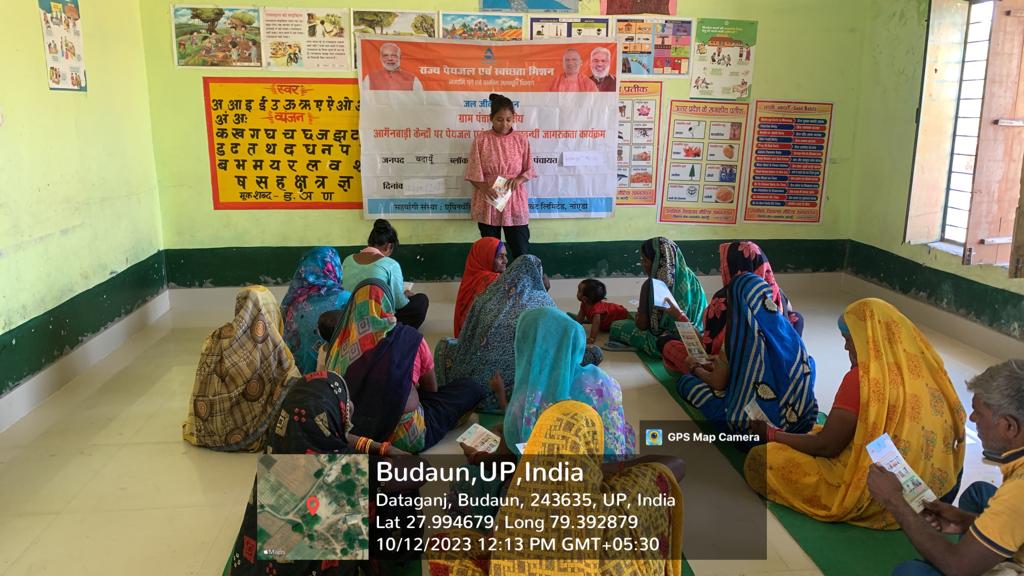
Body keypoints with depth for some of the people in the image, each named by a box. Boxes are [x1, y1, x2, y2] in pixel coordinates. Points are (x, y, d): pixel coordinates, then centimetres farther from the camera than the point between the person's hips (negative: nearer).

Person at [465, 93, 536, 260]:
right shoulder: (481, 139, -2)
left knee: (521, 251, 2)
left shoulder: (521, 139, 2)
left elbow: (529, 169, 6)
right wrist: (485, 188, -20)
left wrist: (519, 179, -15)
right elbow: (473, 172, -2)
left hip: (515, 202, 1)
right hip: (488, 202, 0)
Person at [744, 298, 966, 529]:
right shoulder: (924, 368, -3)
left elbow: (826, 446, -17)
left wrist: (772, 435, -1)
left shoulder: (863, 378, -22)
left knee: (760, 460, -8)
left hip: (877, 497, -8)